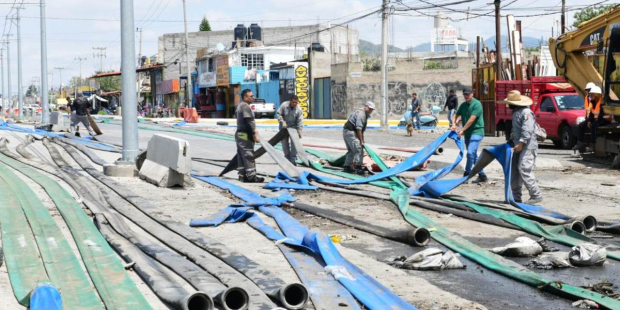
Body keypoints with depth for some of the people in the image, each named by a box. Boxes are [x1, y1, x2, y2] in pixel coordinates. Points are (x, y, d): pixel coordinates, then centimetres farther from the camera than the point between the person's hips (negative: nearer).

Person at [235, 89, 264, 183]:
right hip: (245, 135, -11)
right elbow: (249, 122, -21)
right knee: (248, 156, -8)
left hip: (239, 133, 11)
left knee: (241, 156, 11)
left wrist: (253, 130, 24)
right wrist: (254, 134, -19)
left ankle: (242, 175, 14)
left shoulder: (240, 106, 18)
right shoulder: (246, 107, -15)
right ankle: (251, 176, -6)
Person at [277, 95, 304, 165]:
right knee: (284, 142, 6)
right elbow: (279, 114, -10)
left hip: (293, 127, -1)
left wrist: (299, 131, -20)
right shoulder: (284, 105, -15)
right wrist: (282, 122, -20)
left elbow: (300, 121, -14)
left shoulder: (298, 109, -15)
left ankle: (293, 159, -4)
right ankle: (287, 158, 19)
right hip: (284, 127, 1)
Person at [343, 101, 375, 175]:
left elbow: (361, 129, 23)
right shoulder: (361, 113, -15)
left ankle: (347, 167, 24)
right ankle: (358, 167, -11)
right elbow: (358, 129, -20)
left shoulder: (365, 115, 18)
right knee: (359, 149, -11)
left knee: (351, 151, 18)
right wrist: (361, 141, -17)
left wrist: (362, 140, 20)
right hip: (350, 132, -11)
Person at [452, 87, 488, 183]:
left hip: (476, 131, -8)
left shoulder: (476, 104, -12)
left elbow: (472, 119, -19)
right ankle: (482, 176, 17)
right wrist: (454, 124, -6)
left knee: (470, 153, -20)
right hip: (467, 133, 8)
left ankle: (467, 174, -12)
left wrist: (462, 130, -20)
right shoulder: (463, 105, 12)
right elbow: (455, 115, 16)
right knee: (474, 155, 11)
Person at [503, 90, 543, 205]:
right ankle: (516, 197, 16)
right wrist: (513, 139, 22)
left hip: (527, 146, -11)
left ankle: (536, 195, -12)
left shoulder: (526, 112, -16)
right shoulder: (516, 112, 17)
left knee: (524, 170, -17)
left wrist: (521, 143, -26)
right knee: (514, 171, 10)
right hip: (519, 146, 11)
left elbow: (527, 130, -24)